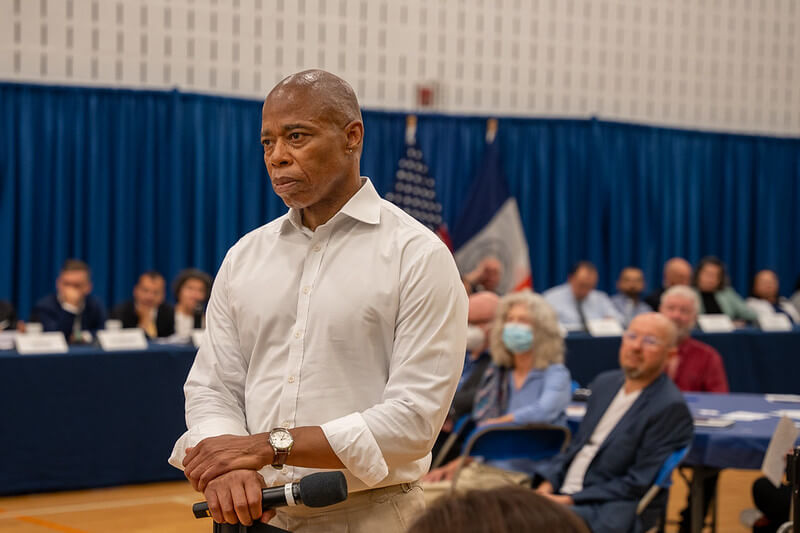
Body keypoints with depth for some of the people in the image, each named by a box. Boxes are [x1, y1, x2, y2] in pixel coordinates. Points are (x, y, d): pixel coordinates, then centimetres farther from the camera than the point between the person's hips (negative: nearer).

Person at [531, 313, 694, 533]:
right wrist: (547, 483, 2)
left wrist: (571, 501, -15)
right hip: (561, 493, 7)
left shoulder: (671, 407, -10)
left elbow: (638, 484, -13)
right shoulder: (605, 383, 15)